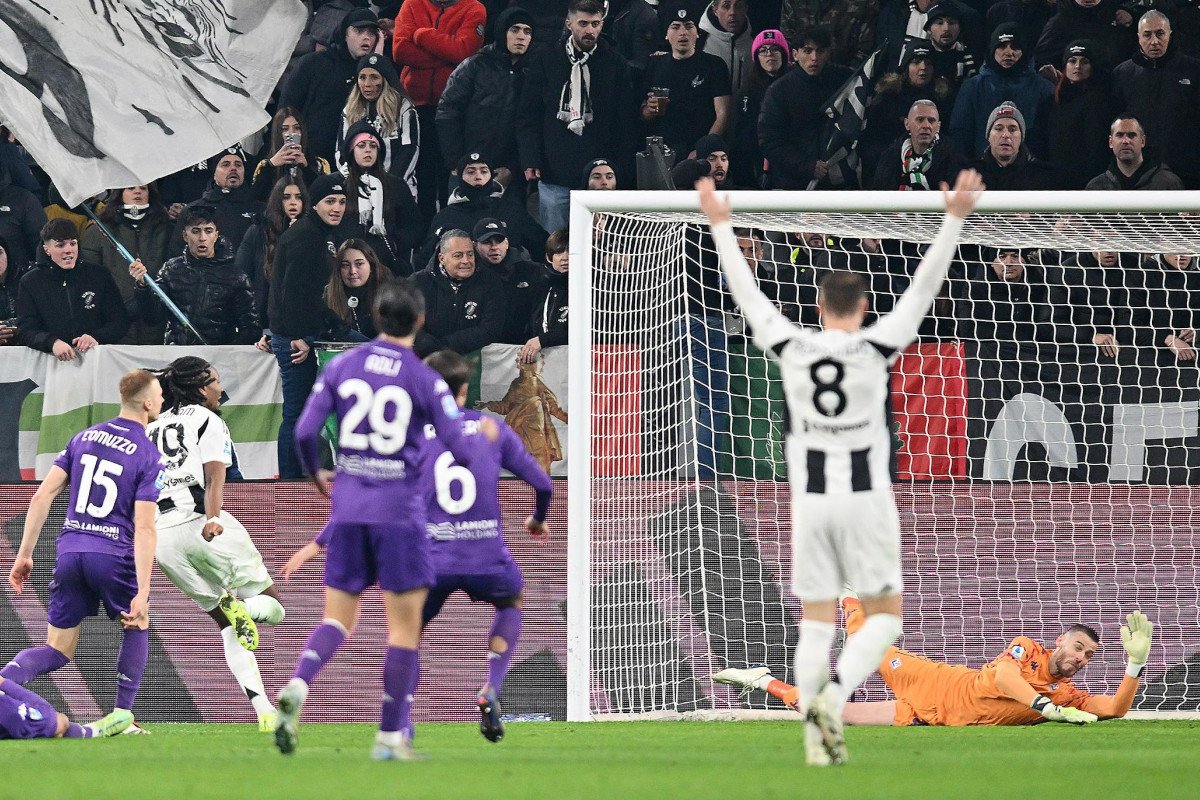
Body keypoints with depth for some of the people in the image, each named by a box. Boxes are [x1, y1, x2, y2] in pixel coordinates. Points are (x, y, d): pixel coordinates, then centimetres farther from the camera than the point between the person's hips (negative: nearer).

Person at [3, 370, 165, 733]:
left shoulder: (84, 437, 11)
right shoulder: (150, 457, -5)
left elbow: (42, 495, 6)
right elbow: (144, 528, -13)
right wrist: (142, 593, -16)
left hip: (69, 550, 4)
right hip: (113, 554, -4)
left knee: (58, 651, 11)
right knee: (137, 627, 24)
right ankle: (121, 716, 16)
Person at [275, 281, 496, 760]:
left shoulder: (342, 366, 4)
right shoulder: (425, 381, -5)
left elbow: (305, 432, 0)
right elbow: (462, 452, -6)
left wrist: (316, 474, 20)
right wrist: (485, 438, 17)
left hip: (348, 506, 3)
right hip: (399, 510, -3)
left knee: (339, 617, 9)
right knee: (405, 625, 5)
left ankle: (297, 688, -21)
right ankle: (391, 737, 4)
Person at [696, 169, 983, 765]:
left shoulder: (791, 347, -2)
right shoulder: (875, 347, -8)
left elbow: (745, 290, 8)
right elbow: (923, 287, -6)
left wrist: (720, 225, 19)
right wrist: (954, 218, -4)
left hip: (810, 499, 3)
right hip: (866, 498, -3)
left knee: (816, 621, 7)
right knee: (883, 615, 6)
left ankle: (817, 736, 2)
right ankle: (834, 694, -18)